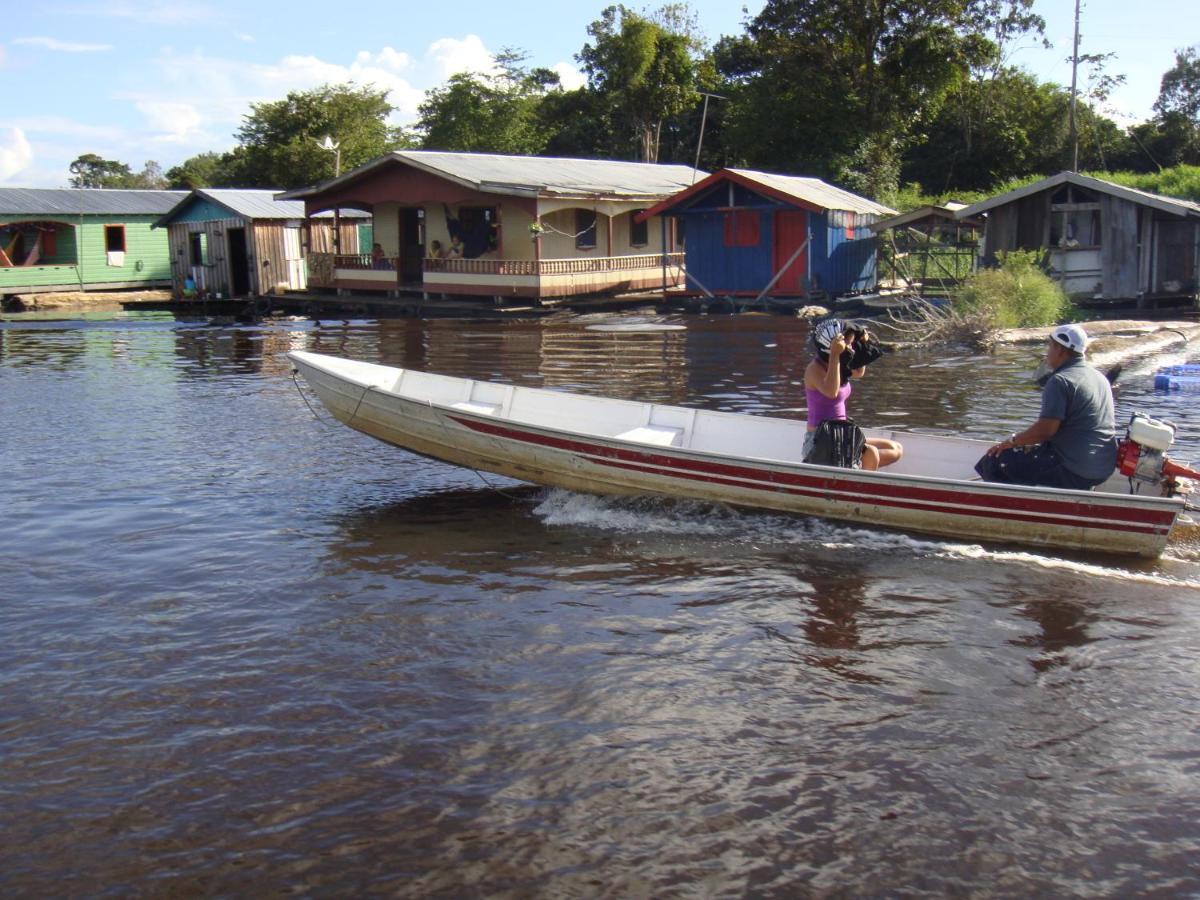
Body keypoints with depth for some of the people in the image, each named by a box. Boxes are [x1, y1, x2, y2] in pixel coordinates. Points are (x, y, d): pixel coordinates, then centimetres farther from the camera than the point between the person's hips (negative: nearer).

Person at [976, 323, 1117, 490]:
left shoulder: (1060, 381, -15)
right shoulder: (1100, 377, 14)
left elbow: (1045, 430, -23)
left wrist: (1013, 440, -6)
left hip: (1074, 470, -10)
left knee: (993, 462, -8)